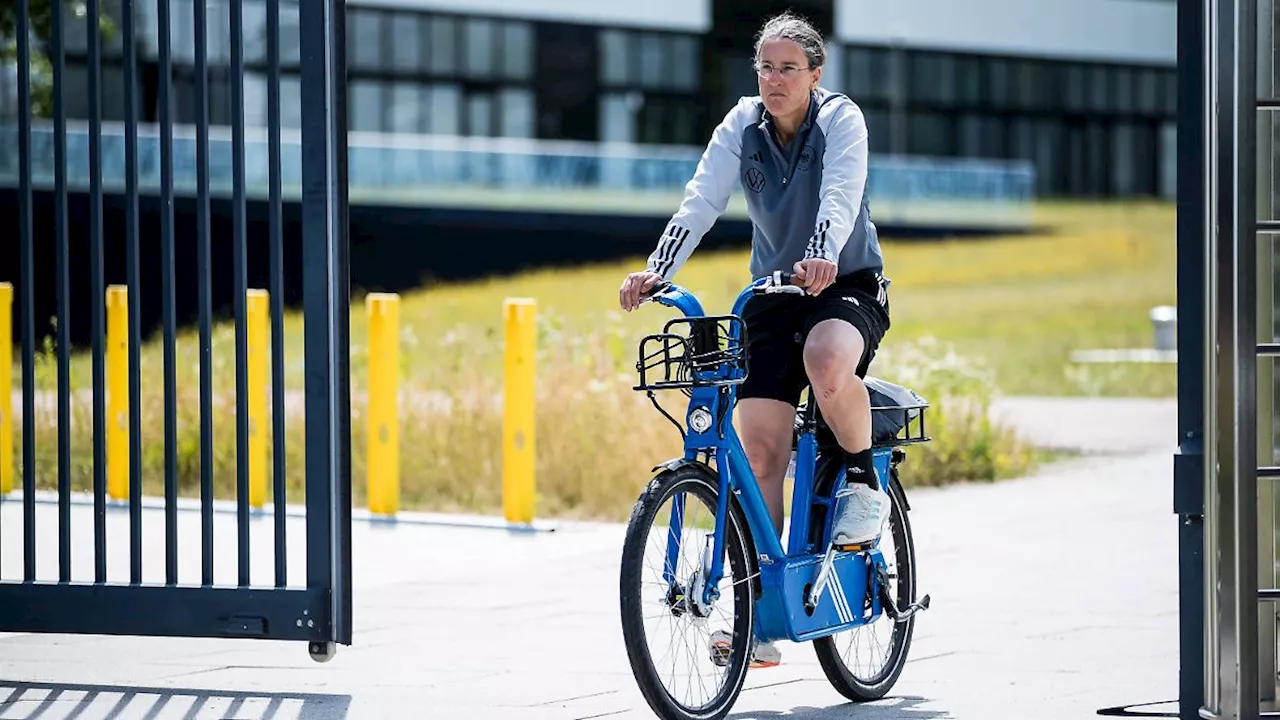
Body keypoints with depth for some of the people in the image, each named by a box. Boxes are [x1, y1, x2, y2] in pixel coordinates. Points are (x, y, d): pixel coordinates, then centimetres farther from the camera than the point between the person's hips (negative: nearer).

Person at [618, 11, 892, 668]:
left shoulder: (841, 119, -11)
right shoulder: (742, 126, -2)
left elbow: (840, 197, -28)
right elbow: (700, 202, -13)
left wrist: (821, 256, -48)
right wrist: (655, 270, -29)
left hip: (849, 286, -3)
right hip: (773, 294, 3)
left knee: (827, 360, -39)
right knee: (759, 449, -10)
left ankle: (864, 483, -10)